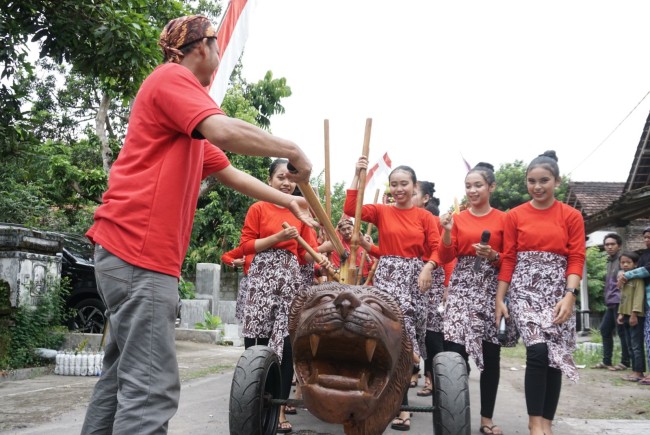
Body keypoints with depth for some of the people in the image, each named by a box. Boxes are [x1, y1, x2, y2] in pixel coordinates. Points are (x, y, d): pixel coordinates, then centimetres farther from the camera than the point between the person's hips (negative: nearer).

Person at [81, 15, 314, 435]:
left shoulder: (187, 111, 26)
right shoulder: (171, 77, -5)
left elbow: (231, 174, 31)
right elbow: (226, 132, -23)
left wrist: (289, 201, 31)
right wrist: (293, 151, -10)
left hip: (133, 251, 11)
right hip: (139, 251, -11)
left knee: (124, 374, 14)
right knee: (152, 386, -12)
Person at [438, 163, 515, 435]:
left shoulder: (503, 219, 4)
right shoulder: (457, 218, 7)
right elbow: (445, 257, 1)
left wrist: (494, 256, -13)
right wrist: (447, 231, -14)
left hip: (492, 288, 0)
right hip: (462, 286, 0)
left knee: (491, 354, 2)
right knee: (456, 352, -11)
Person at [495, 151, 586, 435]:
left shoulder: (571, 216, 5)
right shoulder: (515, 216, 6)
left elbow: (576, 259, -1)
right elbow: (508, 259, 4)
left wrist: (569, 296, -13)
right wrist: (499, 298, 0)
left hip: (558, 291, 1)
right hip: (524, 288, -1)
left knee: (555, 356, 2)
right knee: (538, 350, -17)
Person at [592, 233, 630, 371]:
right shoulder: (610, 261, 19)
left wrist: (621, 300, -22)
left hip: (619, 302, -9)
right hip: (611, 302, 10)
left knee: (622, 332, -3)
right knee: (605, 329, 11)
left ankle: (625, 362, 5)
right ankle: (606, 361, 16)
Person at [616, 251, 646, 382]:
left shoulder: (637, 278, -9)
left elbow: (639, 296, -17)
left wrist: (634, 313, -22)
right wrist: (621, 313, 14)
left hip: (636, 316, -9)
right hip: (626, 316, 9)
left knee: (637, 345, -7)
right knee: (630, 346, 10)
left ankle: (638, 372, -3)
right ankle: (635, 370, 16)